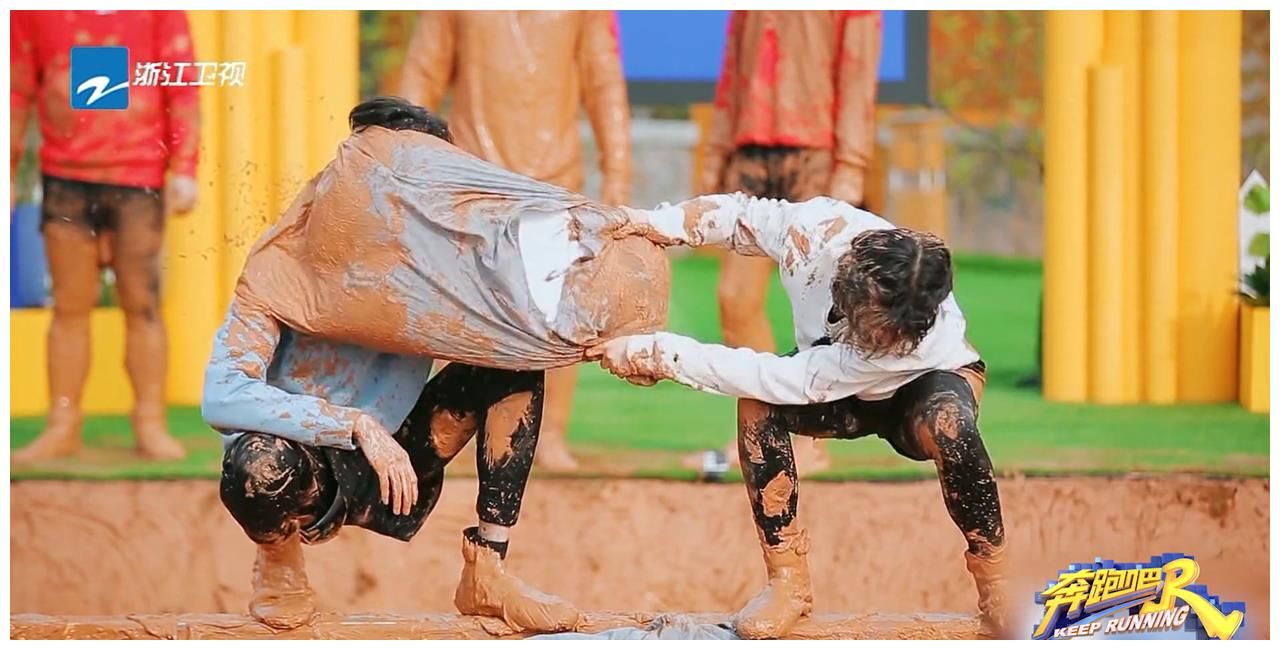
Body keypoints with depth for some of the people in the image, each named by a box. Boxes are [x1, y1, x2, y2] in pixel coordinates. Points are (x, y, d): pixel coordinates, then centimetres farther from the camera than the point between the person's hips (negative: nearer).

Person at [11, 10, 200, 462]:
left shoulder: (157, 10, -1)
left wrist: (183, 168, -8)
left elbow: (182, 86, -2)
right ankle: (63, 427, 9)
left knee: (141, 304, 1)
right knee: (70, 306, 5)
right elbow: (18, 88, 9)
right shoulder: (33, 12, 4)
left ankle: (150, 424, 7)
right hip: (65, 177, 2)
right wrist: (7, 168, 7)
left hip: (139, 177, -2)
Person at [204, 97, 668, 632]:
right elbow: (223, 397, -30)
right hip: (300, 462, -5)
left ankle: (486, 572, -12)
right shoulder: (284, 268, -19)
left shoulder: (434, 264, -6)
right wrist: (357, 428, -37)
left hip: (388, 469, 5)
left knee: (517, 354, -11)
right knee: (260, 463, -41)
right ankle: (279, 558, -4)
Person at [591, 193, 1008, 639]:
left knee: (947, 423, -40)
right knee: (756, 404, -30)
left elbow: (791, 382, -43)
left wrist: (661, 354, -44)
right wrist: (652, 223, -29)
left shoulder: (923, 338, -43)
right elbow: (738, 216, -12)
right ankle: (787, 582, -20)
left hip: (933, 379, -4)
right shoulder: (817, 230, -35)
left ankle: (994, 594, -22)